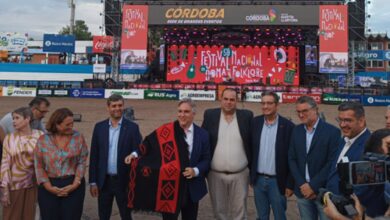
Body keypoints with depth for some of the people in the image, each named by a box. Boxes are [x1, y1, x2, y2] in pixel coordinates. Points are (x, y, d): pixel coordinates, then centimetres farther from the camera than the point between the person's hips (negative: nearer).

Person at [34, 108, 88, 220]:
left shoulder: (78, 137, -2)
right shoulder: (43, 140, -1)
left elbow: (82, 162, -2)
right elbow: (39, 166, 0)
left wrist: (75, 184, -10)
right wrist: (49, 187, -8)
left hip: (73, 186, 0)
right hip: (49, 187, 1)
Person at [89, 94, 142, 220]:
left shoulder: (132, 127, -5)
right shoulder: (99, 127, 2)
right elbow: (94, 156, 3)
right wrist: (93, 181, 0)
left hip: (124, 181, -2)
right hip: (104, 181, 2)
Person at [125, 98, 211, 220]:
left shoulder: (202, 134, -1)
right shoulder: (166, 130, -7)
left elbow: (206, 160, 3)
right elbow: (149, 142, -4)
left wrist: (196, 171, -14)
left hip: (192, 187, 3)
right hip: (170, 185, -2)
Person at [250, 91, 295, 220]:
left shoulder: (288, 126, -10)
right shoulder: (255, 122, 1)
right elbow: (250, 149, 6)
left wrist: (290, 184, -8)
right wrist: (251, 175, 7)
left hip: (277, 181, -3)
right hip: (258, 180, 3)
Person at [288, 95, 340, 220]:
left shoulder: (332, 131, -9)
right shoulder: (296, 131, 6)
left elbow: (332, 162, -13)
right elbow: (292, 159, 5)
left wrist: (313, 186, -14)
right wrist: (302, 184, -6)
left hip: (324, 191, -4)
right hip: (302, 190, 4)